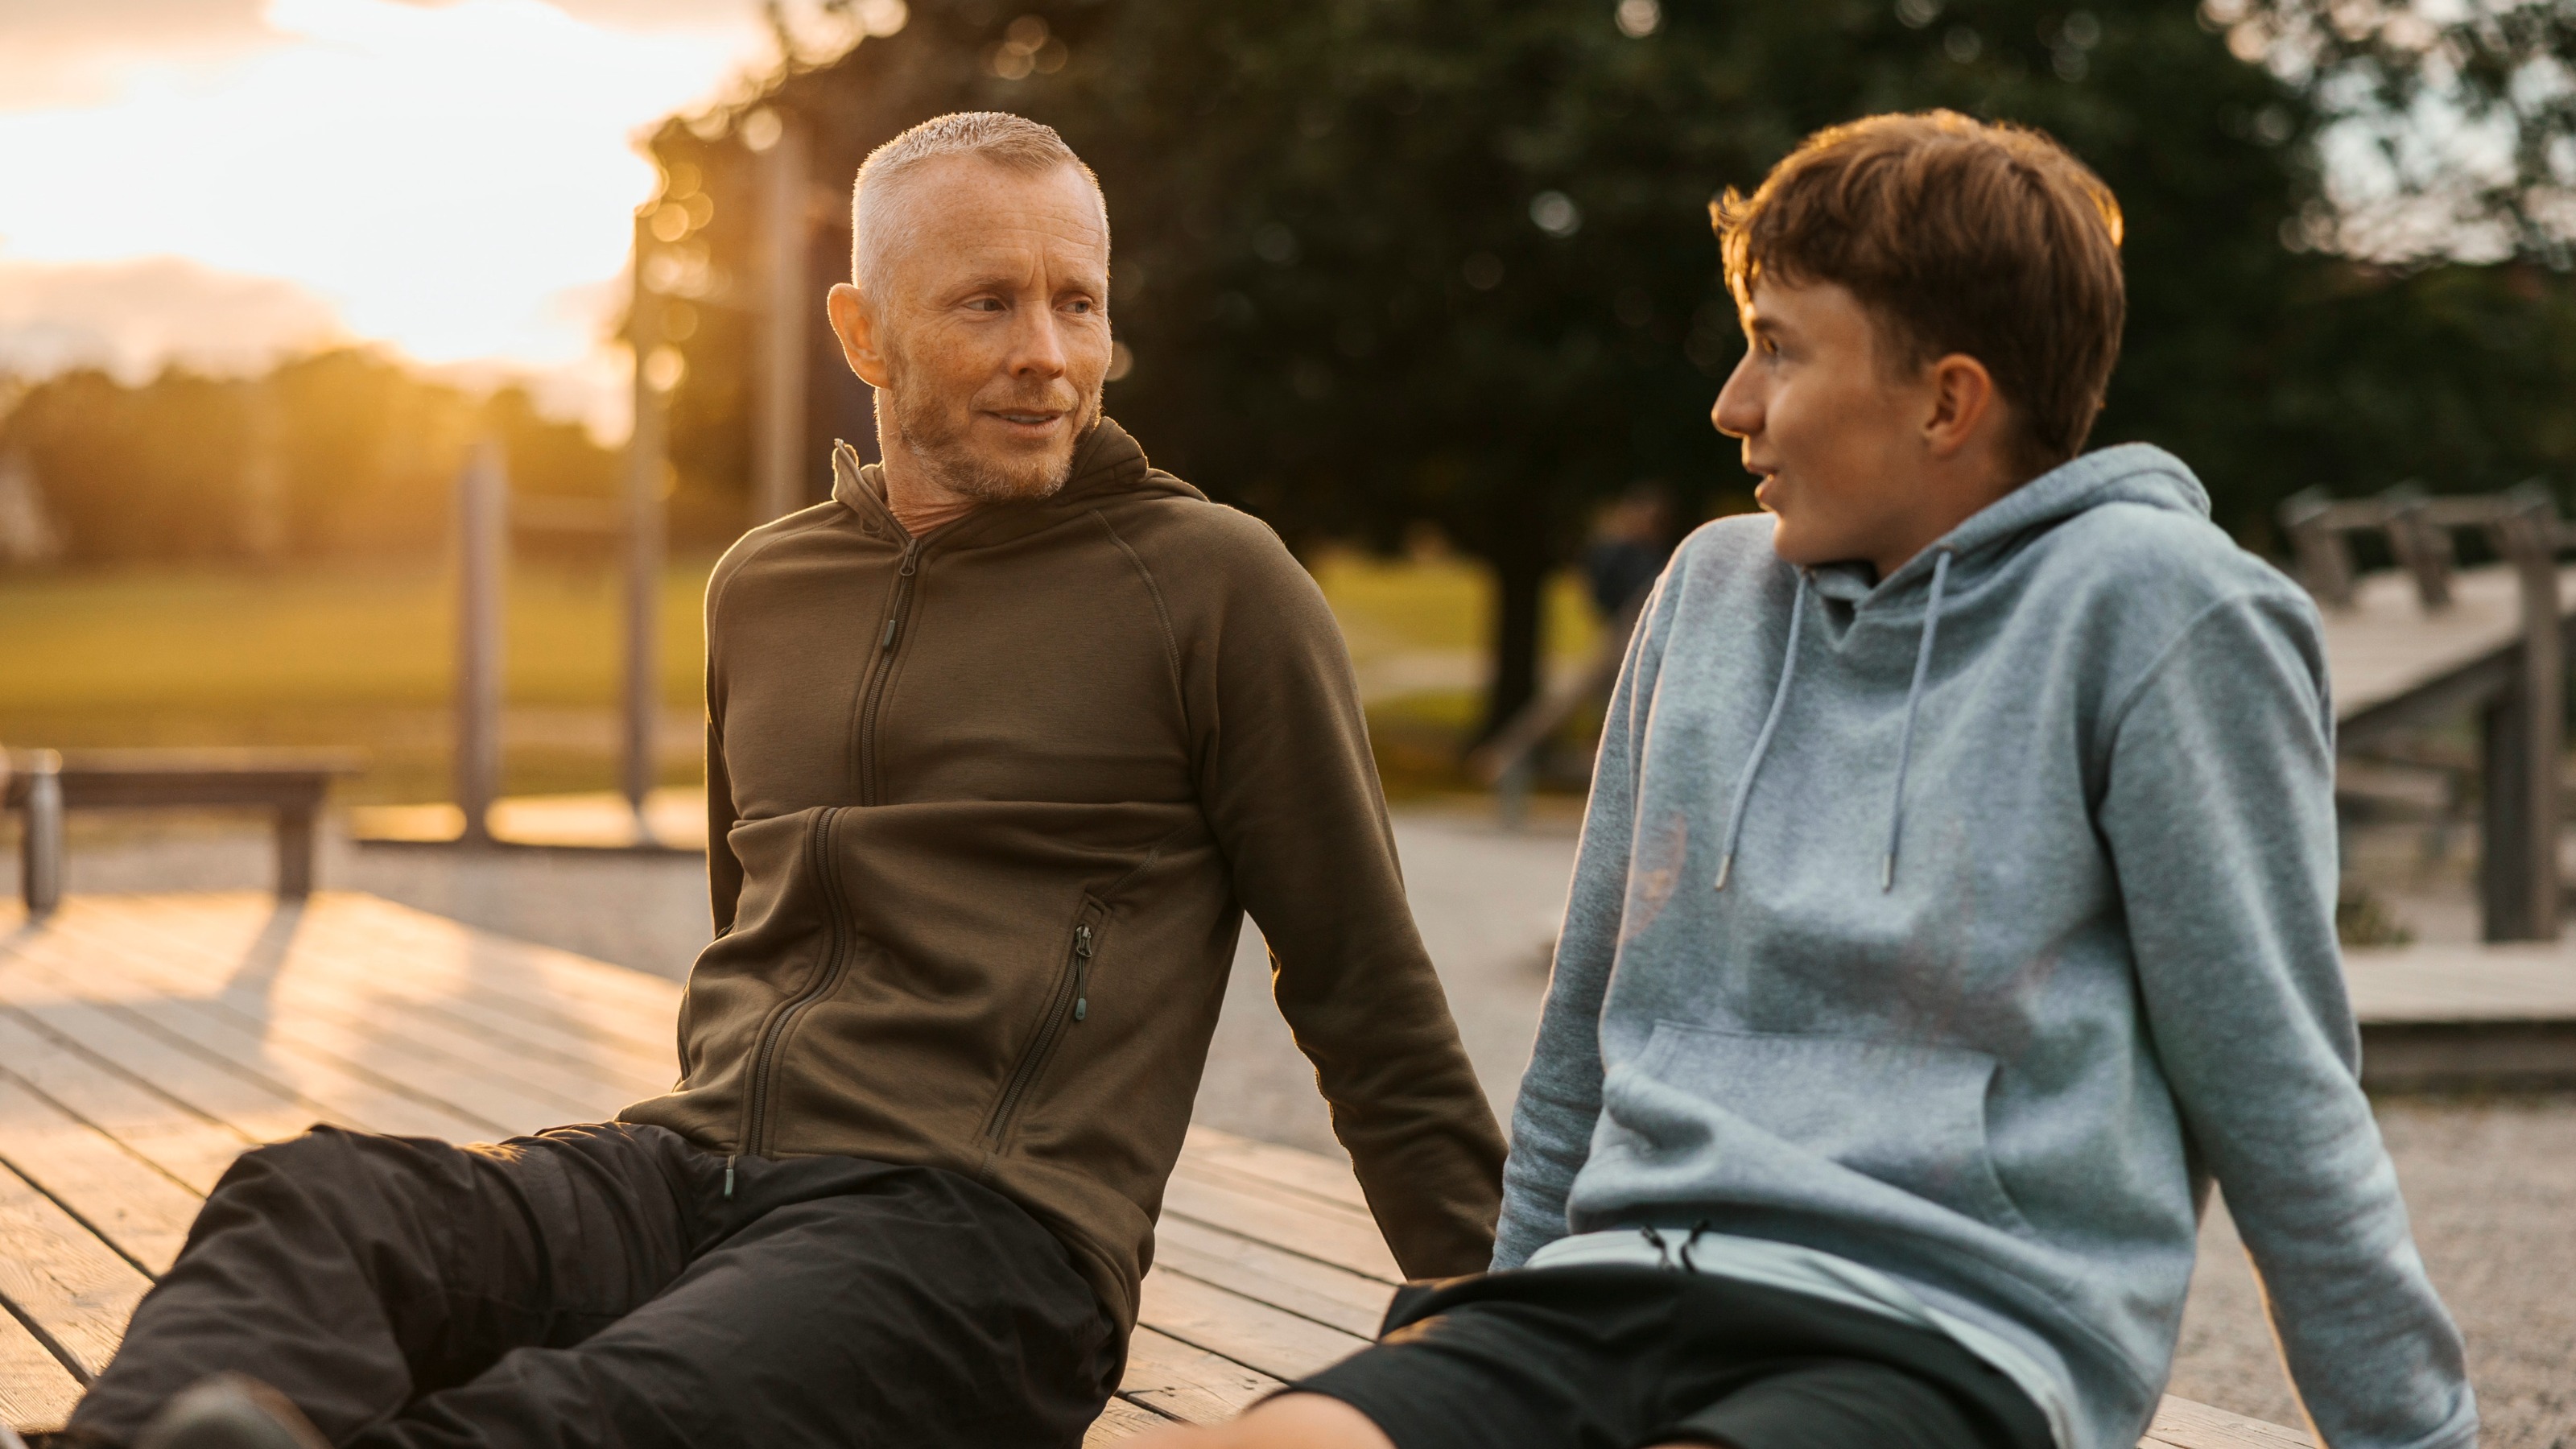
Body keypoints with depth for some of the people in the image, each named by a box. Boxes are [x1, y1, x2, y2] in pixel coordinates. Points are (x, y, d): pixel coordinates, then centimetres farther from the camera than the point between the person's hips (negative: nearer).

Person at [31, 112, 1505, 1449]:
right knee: (309, 1205, -28)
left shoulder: (1215, 586, 4)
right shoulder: (763, 587, 21)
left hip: (980, 1228, -5)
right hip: (693, 1173, 5)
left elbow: (1370, 998, 6)